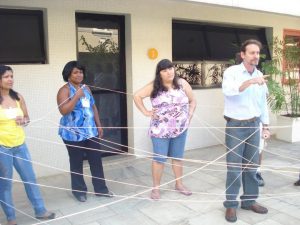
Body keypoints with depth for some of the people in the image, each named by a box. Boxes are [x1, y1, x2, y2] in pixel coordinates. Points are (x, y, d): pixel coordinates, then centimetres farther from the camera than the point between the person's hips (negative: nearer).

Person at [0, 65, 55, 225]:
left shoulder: (18, 97, 4)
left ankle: (40, 210, 26)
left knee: (30, 178, 12)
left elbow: (27, 117, 13)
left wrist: (24, 120, -8)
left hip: (20, 145, 5)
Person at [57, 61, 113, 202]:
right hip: (73, 134, -6)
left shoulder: (86, 88, 11)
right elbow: (63, 110, -23)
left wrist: (98, 125, 13)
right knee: (77, 163, 7)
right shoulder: (64, 90, -10)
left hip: (90, 132, 6)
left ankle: (100, 189, 22)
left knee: (96, 160, 9)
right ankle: (79, 191, 24)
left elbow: (93, 107, 16)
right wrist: (77, 96, -25)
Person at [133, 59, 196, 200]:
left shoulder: (182, 83, 0)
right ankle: (156, 188, 18)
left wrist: (189, 116, -1)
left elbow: (192, 101, 9)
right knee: (159, 159, 4)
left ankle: (179, 184, 31)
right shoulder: (154, 86, -6)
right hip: (160, 130, -3)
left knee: (177, 157, 15)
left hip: (180, 129, 3)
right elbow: (137, 96, -3)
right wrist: (146, 112, -8)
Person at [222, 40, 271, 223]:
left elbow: (263, 103, 15)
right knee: (234, 167, 0)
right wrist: (250, 81, -38)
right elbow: (228, 90, -30)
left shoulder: (260, 75, 9)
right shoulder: (232, 71, -8)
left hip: (254, 125, 5)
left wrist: (266, 126, 14)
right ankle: (231, 204, 13)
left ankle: (249, 200, 26)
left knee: (251, 166, 12)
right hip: (236, 126, -5)